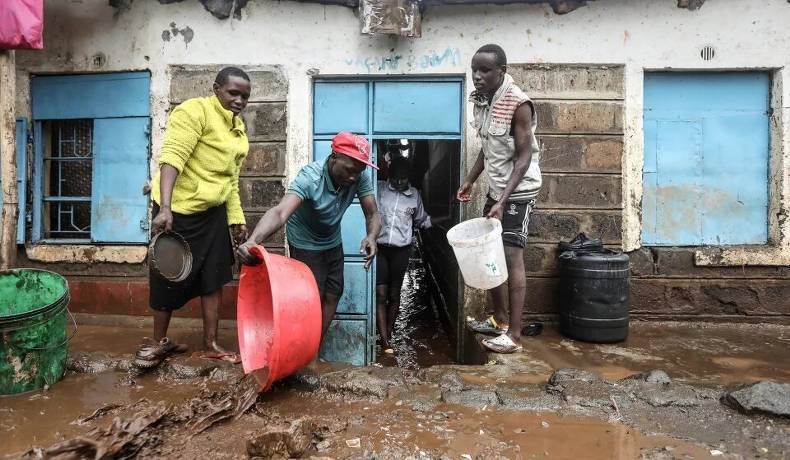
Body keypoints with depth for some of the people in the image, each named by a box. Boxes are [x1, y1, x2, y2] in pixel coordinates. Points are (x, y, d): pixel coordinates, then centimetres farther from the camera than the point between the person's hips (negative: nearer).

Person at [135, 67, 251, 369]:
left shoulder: (238, 128, 12)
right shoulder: (195, 111, -13)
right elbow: (172, 157, -24)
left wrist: (237, 218, 10)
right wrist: (164, 207, -35)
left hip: (214, 212, 7)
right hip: (179, 210, -7)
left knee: (214, 277, 8)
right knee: (169, 278, 6)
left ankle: (210, 343, 21)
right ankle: (160, 341, 26)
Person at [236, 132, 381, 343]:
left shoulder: (361, 178, -21)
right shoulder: (310, 177, -35)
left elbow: (372, 214, -19)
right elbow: (280, 212, -49)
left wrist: (371, 236, -42)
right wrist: (252, 241, -67)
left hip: (333, 242, 6)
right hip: (305, 244, -5)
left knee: (333, 294, 9)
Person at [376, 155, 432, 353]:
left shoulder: (414, 194, 8)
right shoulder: (378, 188, 1)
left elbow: (421, 220, 16)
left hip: (401, 250, 1)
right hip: (379, 248, -1)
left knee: (394, 294, 8)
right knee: (380, 293, -5)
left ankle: (388, 335, 22)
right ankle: (385, 340, -2)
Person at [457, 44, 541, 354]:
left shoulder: (517, 103, -19)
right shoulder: (481, 100, 5)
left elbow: (524, 156, -20)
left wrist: (503, 201, -25)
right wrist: (469, 181, 11)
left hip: (518, 190, -8)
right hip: (496, 189, 8)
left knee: (512, 257, -7)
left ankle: (514, 334, 3)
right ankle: (499, 319, 27)